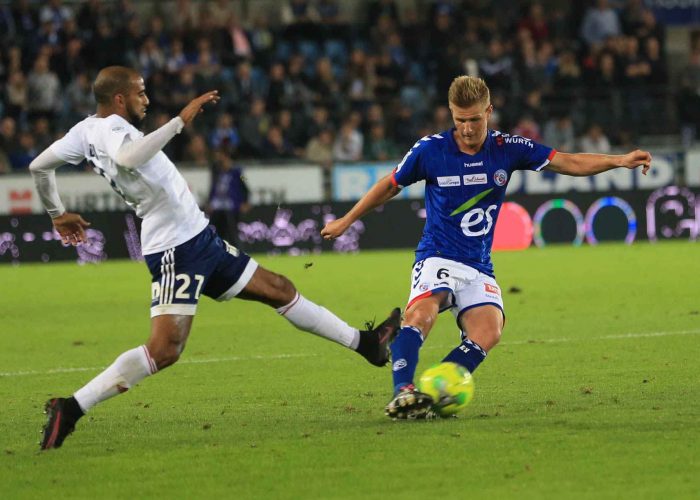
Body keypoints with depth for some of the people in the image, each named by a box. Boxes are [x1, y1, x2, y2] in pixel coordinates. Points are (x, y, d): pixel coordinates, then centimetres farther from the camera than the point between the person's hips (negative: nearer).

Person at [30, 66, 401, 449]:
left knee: (279, 289, 19)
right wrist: (180, 121, -36)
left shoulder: (86, 130, 11)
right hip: (176, 252, -11)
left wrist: (58, 213, 34)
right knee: (165, 349, -20)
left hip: (199, 238, 11)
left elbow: (40, 166, 19)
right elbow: (128, 158, -42)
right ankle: (71, 409, -17)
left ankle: (364, 343, 31)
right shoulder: (111, 129, -18)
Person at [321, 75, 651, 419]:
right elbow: (390, 186, 11)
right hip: (437, 258, -3)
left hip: (478, 268, 3)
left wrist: (619, 160, -13)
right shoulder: (430, 150, -5)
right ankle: (402, 392, -42)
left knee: (488, 333, -24)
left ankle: (434, 393, -21)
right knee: (421, 313, -34)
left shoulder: (507, 149, 0)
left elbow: (569, 163, 0)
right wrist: (346, 221, 19)